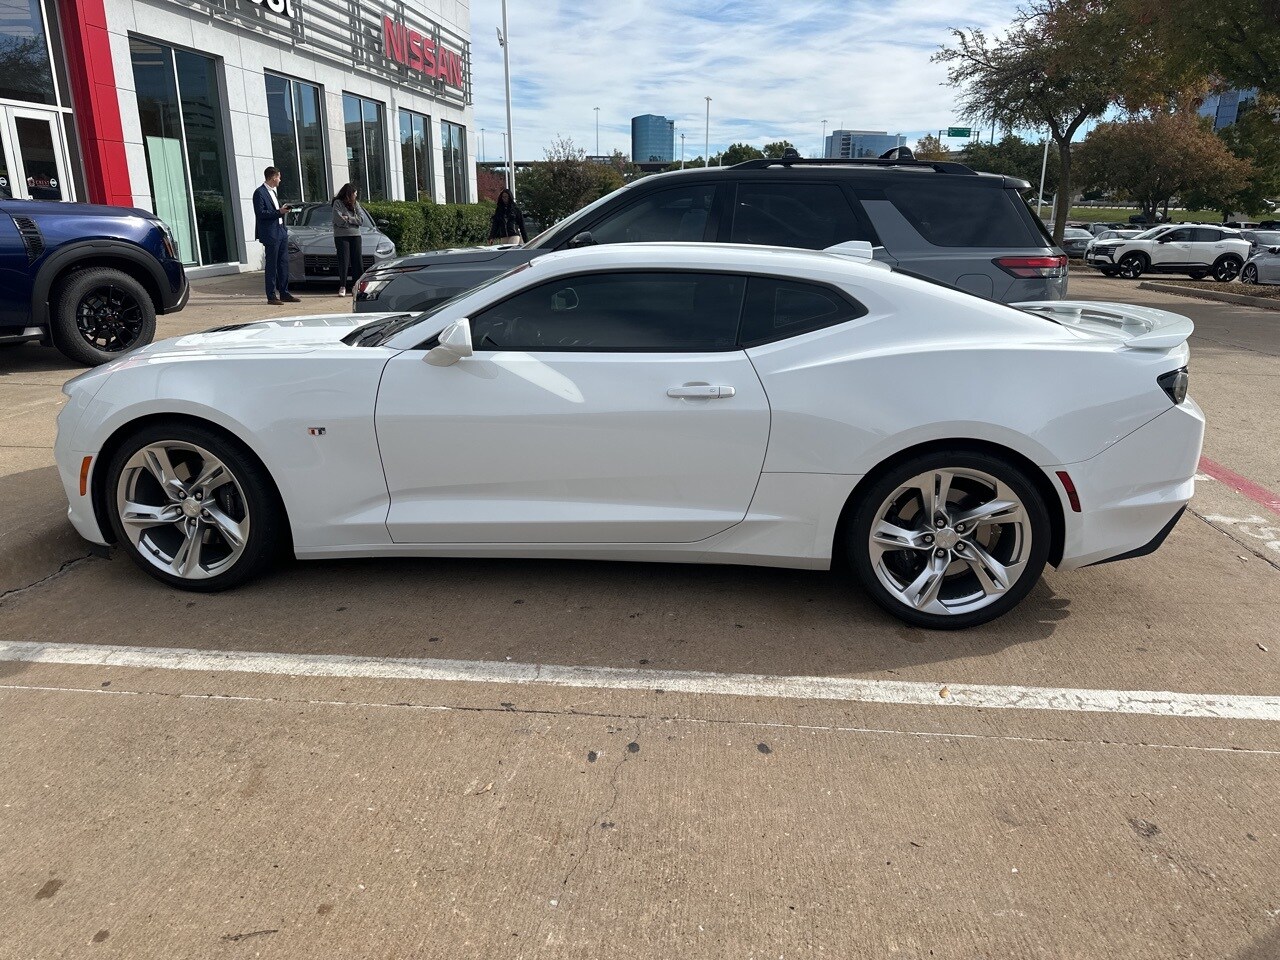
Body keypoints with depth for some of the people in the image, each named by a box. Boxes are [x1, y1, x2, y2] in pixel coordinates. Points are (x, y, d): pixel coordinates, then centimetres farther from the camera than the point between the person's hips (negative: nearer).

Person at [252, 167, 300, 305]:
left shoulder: (272, 192, 18)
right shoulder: (259, 193, -10)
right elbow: (260, 213, -17)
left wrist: (283, 209, 10)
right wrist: (279, 212, -20)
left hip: (281, 232, 9)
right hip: (271, 234, -9)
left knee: (284, 264, 10)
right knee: (271, 266, -4)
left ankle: (284, 293, 17)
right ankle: (271, 296, 1)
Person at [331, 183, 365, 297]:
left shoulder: (356, 204, 12)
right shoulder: (338, 203, -2)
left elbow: (361, 220, 1)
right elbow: (340, 221, -13)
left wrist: (348, 218, -9)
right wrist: (354, 220, -2)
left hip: (355, 236, 4)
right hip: (341, 236, -4)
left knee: (358, 261, 0)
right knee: (344, 261, -6)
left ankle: (355, 286, 7)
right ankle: (342, 287, -1)